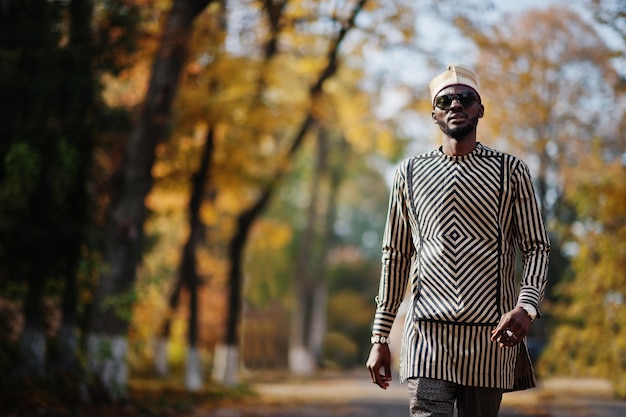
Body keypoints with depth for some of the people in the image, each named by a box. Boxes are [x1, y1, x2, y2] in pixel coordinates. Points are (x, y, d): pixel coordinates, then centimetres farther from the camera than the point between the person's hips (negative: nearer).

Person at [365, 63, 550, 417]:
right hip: (428, 332, 0)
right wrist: (380, 338, 12)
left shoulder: (510, 171, 8)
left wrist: (526, 306, -16)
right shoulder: (412, 173, 12)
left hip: (491, 335, 0)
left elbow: (537, 247, 5)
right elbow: (396, 255, 16)